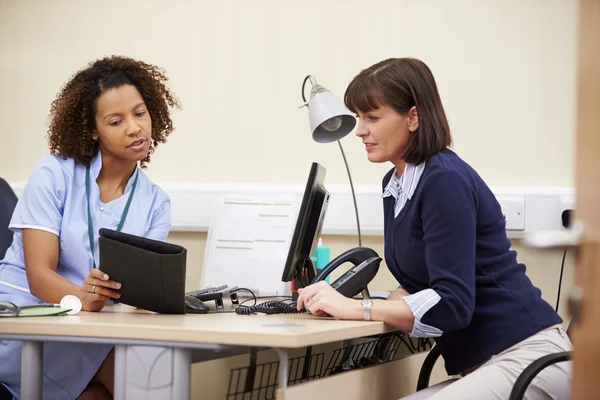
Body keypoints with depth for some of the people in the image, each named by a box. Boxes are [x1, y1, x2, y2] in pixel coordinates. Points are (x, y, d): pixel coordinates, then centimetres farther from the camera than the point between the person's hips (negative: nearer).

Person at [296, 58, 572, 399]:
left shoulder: (445, 180, -17)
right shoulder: (396, 183, 11)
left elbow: (452, 303, -21)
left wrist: (356, 309, -19)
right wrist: (345, 301, 1)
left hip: (527, 357, -9)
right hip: (480, 365, 9)